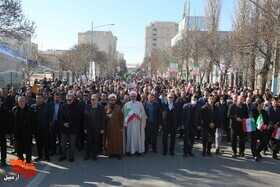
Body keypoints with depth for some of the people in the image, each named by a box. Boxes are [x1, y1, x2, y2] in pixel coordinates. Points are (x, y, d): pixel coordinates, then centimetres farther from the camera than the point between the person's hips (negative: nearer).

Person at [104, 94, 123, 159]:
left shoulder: (118, 107, 2)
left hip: (116, 127, 0)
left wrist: (121, 127, -2)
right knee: (109, 140, 4)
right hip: (108, 127, 0)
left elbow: (121, 118, 2)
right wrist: (107, 116, -17)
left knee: (117, 140, 2)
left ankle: (118, 153, 10)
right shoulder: (106, 108, 3)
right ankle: (109, 152, 14)